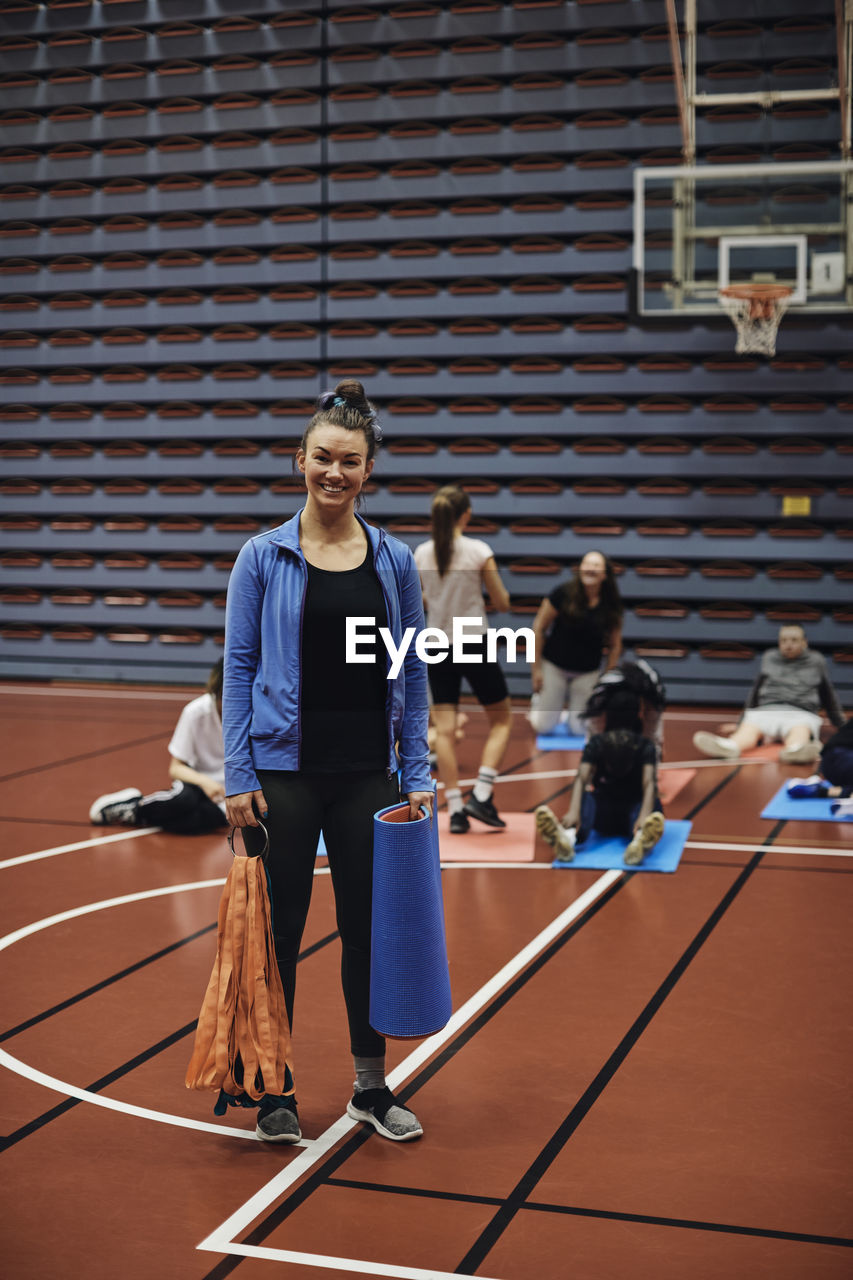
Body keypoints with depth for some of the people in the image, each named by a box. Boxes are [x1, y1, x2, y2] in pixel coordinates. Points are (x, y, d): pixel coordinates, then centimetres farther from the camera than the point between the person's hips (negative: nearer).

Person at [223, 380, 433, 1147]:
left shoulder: (395, 561, 4)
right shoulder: (263, 558, -2)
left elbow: (412, 676, 7)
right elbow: (240, 668, -2)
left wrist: (418, 775, 2)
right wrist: (238, 777, -8)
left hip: (367, 771, 2)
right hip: (285, 768, -2)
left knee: (369, 925, 10)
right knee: (278, 928, 6)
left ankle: (372, 1088, 25)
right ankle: (273, 1089, 22)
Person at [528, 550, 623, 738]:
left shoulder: (610, 605, -7)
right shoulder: (563, 593, -14)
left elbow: (614, 646, 3)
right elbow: (539, 627, -7)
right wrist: (536, 668, -7)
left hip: (588, 672, 2)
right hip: (554, 666, -2)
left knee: (579, 729, -4)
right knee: (543, 727, -1)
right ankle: (538, 701, 32)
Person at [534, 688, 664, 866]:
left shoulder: (645, 746, -14)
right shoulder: (596, 744, -11)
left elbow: (649, 784, -29)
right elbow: (581, 779, -25)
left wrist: (644, 816, -50)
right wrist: (573, 811, -45)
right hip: (604, 812, 1)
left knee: (653, 804, -36)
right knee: (586, 796, -33)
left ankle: (640, 841, -69)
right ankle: (568, 837, -64)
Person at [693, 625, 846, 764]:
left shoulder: (816, 661, 20)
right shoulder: (770, 658, 23)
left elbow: (828, 696, 29)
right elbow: (756, 691, 29)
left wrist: (842, 726, 31)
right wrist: (742, 721, 28)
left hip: (801, 713, -1)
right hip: (767, 710, 1)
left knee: (800, 731, -40)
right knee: (749, 728, -36)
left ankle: (794, 751, -76)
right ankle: (729, 747, -69)